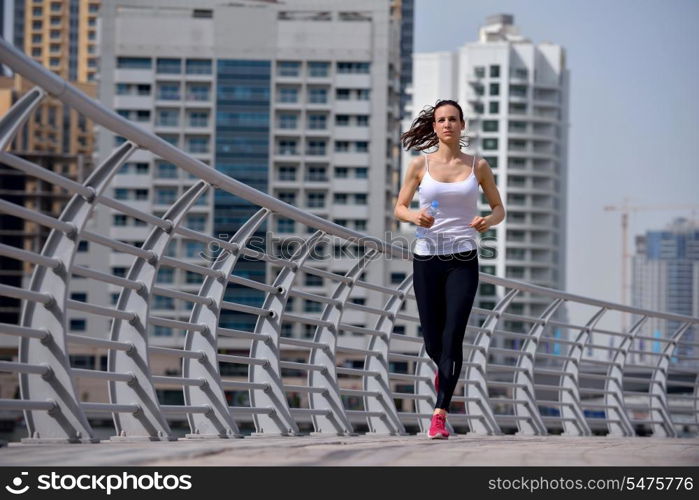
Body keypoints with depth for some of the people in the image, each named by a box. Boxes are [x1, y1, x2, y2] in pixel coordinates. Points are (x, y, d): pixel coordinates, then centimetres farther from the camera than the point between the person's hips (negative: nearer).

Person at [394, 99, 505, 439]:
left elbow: (499, 208, 13)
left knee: (453, 337, -13)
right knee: (432, 342, 6)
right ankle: (444, 369, 44)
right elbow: (399, 208, 8)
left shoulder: (478, 166, 5)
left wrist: (488, 221, -10)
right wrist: (414, 217, -14)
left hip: (463, 260, -1)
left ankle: (440, 415, -12)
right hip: (426, 260, 1)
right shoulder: (420, 165, 4)